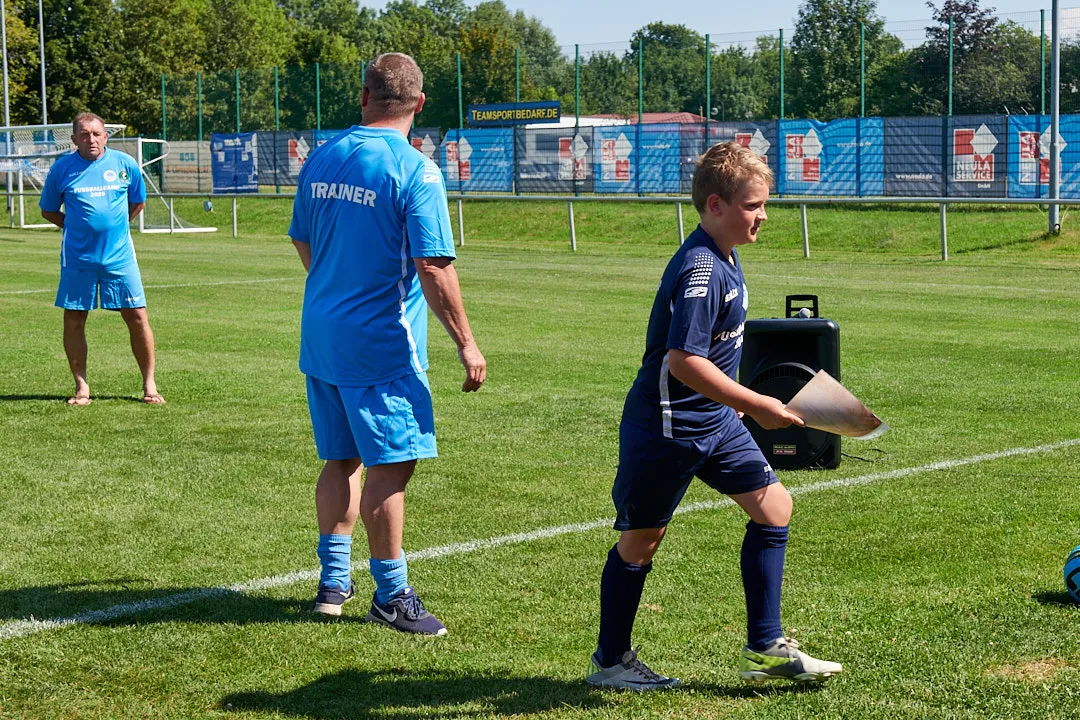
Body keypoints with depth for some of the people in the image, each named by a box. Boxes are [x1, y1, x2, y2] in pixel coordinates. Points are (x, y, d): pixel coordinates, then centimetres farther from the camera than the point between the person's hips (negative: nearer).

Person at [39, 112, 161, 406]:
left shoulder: (125, 164, 1)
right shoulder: (62, 168, 0)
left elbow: (137, 203, 16)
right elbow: (48, 211, 12)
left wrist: (113, 227, 8)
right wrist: (78, 227, 4)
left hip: (120, 257, 0)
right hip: (77, 258, 0)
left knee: (137, 318, -2)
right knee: (74, 321, 2)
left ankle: (149, 385, 9)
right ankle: (81, 387, 15)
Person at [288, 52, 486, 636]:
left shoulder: (320, 159, 6)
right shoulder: (415, 171, -13)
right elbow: (433, 268, -18)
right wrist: (466, 343, -11)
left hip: (320, 340, 7)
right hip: (382, 347, -7)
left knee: (340, 462, 17)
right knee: (389, 468, 0)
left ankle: (334, 582, 25)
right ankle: (390, 596, 7)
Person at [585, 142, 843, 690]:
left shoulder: (725, 259, 7)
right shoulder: (700, 271, -24)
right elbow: (684, 361, -31)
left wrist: (751, 406, 24)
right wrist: (757, 406, -27)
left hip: (714, 420, 9)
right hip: (665, 425, -9)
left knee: (773, 505, 5)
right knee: (643, 537, 4)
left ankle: (764, 648, 11)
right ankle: (609, 661, 20)